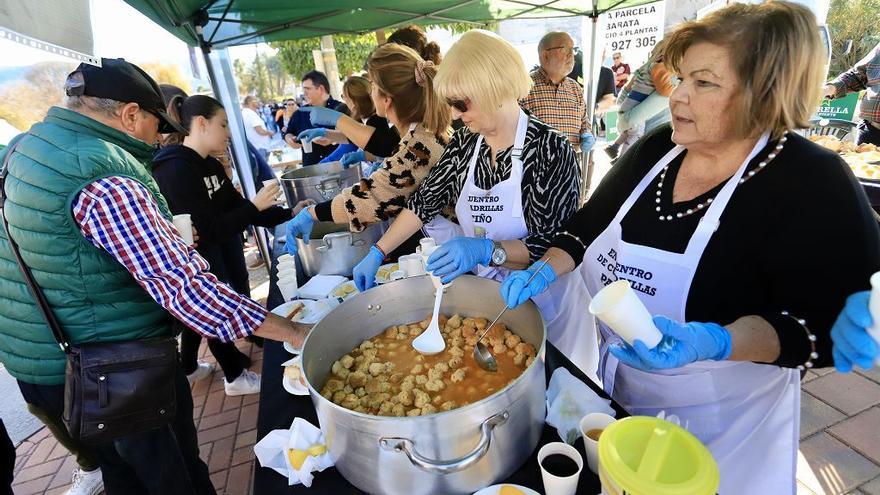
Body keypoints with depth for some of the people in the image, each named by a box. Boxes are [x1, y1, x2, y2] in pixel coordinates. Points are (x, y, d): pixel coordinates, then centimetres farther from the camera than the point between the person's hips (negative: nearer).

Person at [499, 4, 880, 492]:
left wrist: (714, 342, -38)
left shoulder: (816, 187, -20)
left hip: (716, 416, -4)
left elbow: (828, 326, -20)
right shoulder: (655, 148, -5)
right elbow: (589, 223, 3)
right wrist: (546, 272, -13)